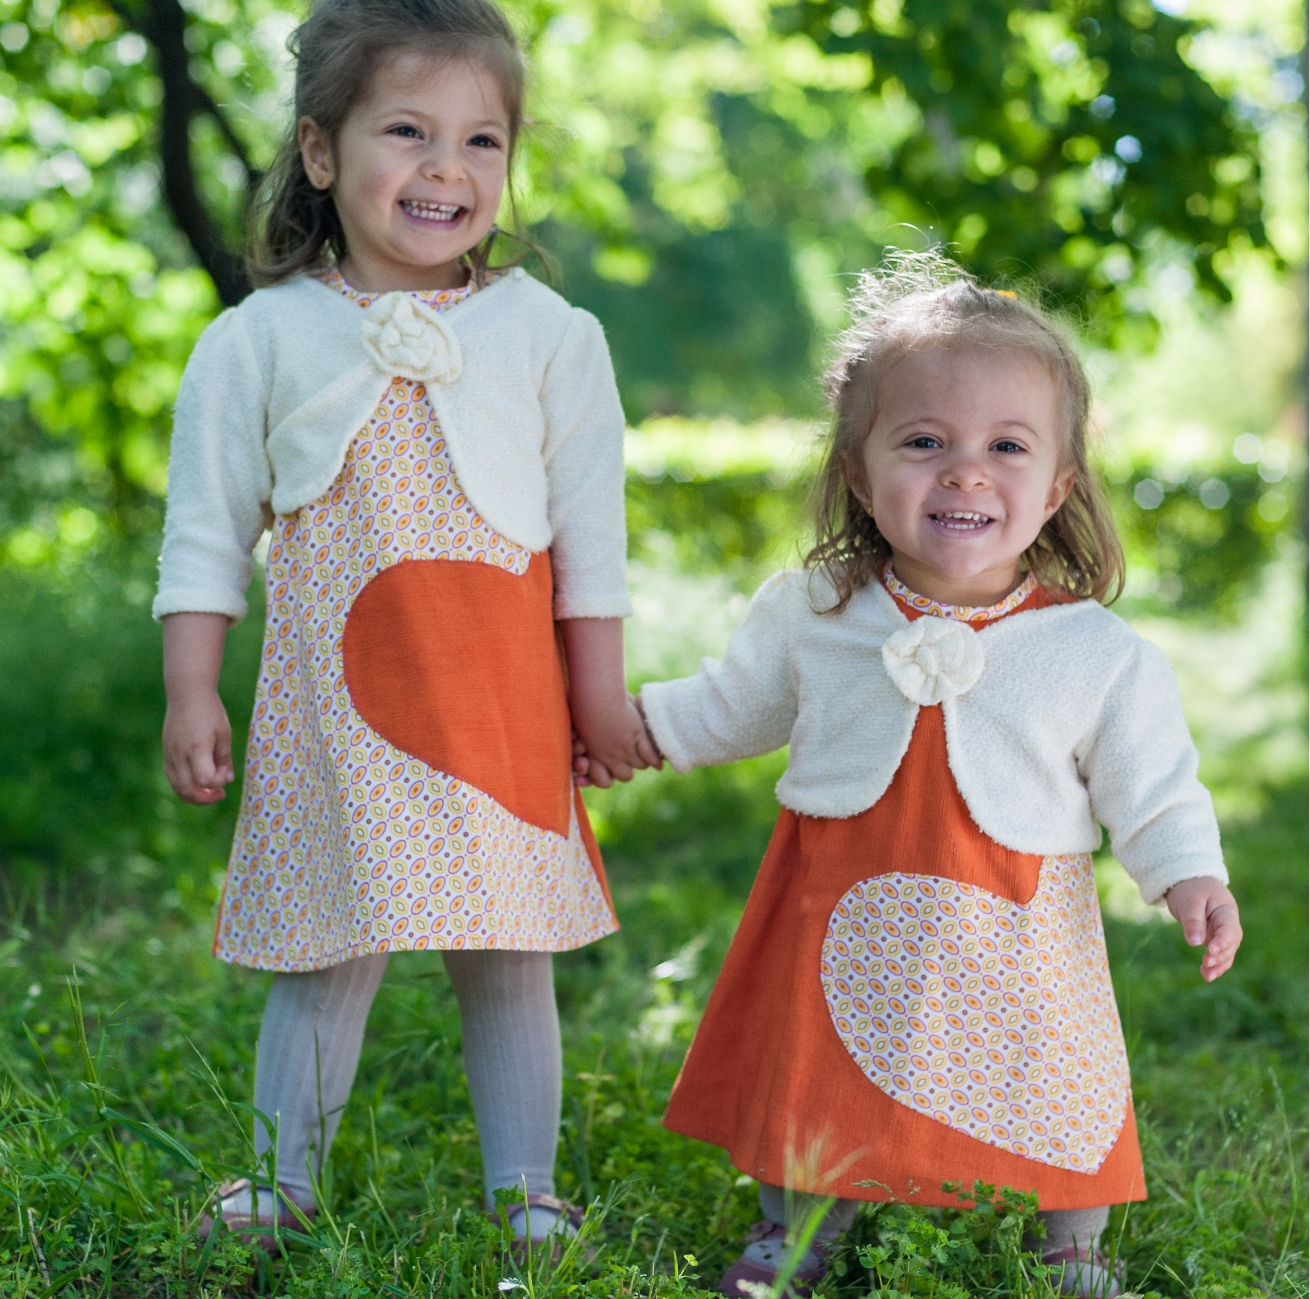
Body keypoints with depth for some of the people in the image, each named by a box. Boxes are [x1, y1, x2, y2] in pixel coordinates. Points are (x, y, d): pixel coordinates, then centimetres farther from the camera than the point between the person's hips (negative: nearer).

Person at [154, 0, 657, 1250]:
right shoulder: (258, 340, 2)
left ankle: (526, 1196, 19)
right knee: (325, 955, 3)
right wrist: (190, 695, 1)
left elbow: (590, 531, 7)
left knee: (506, 959, 7)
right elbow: (206, 529, 5)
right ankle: (281, 1186, 18)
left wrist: (599, 691, 6)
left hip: (499, 692, 1)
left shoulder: (549, 334, 4)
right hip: (330, 696, 0)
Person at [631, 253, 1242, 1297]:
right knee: (808, 1086, 14)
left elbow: (1150, 783, -2)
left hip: (1017, 933, -1)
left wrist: (1190, 875, -16)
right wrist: (636, 723, 12)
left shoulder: (1098, 653, -11)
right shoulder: (811, 614, -5)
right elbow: (735, 705, 13)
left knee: (1055, 1094, 10)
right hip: (843, 922, 1)